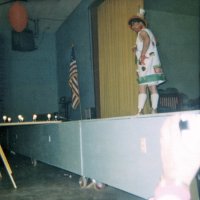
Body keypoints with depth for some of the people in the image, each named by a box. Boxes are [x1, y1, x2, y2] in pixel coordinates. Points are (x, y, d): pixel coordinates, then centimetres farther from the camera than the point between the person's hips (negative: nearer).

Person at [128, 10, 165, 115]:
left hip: (146, 64, -9)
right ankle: (154, 111, 0)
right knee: (153, 88, 3)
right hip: (153, 64, 9)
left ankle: (140, 112, -16)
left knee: (142, 88, -13)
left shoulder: (142, 32, -2)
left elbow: (147, 39, -24)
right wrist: (137, 49, 22)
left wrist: (142, 54, -25)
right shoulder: (148, 32, 25)